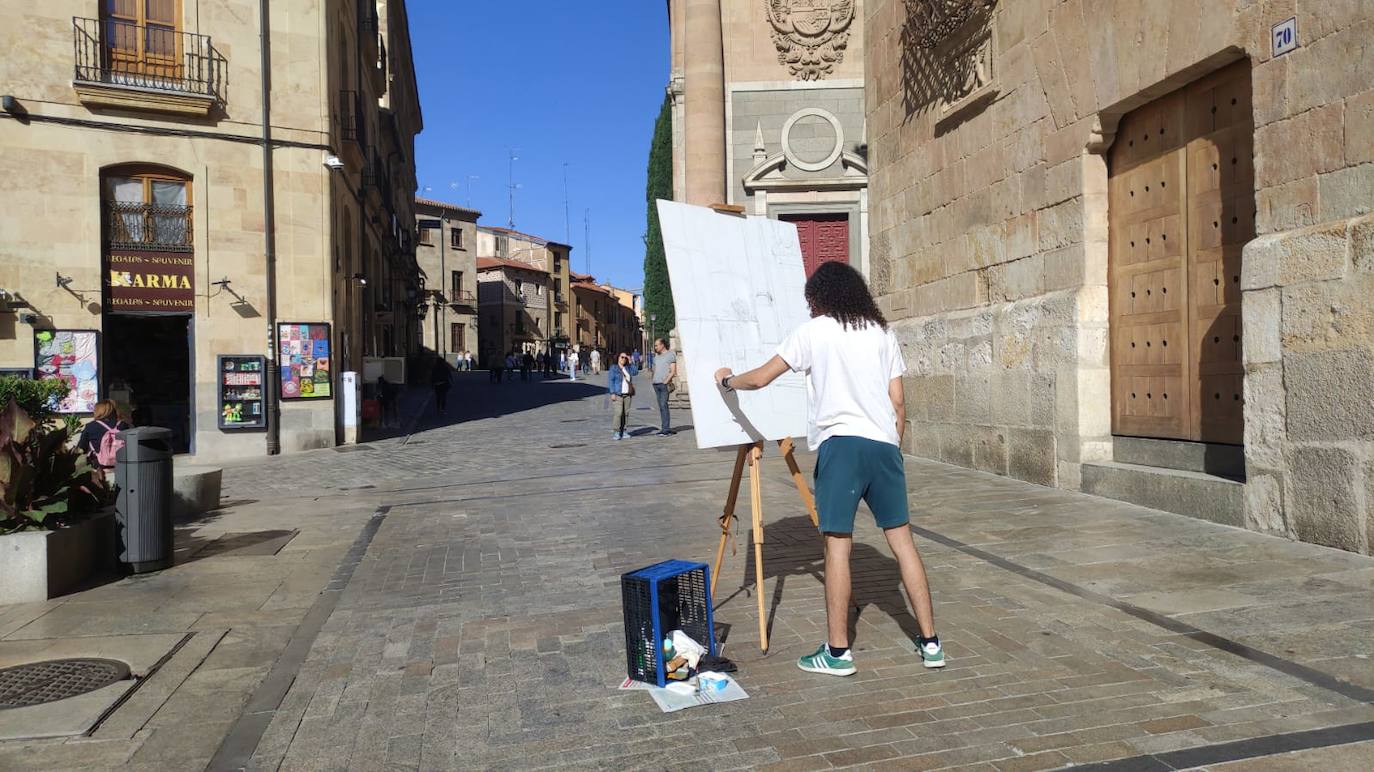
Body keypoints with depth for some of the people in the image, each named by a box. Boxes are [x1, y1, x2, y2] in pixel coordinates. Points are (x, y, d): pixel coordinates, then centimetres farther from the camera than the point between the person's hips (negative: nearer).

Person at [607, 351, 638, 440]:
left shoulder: (627, 367, 14)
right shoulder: (614, 368, -1)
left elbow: (636, 372, 5)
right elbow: (611, 380, -6)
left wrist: (630, 362, 2)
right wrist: (612, 393, -14)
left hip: (627, 394, 5)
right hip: (617, 394, -5)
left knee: (626, 413, 3)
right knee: (618, 413, -13)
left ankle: (622, 431, 9)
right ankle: (615, 432, -11)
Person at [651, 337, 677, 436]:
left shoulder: (670, 355, -1)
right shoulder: (656, 358, 20)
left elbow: (673, 371, -7)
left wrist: (666, 381, -15)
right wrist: (654, 383, 12)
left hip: (665, 384, -7)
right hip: (656, 383, 7)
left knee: (663, 405, -13)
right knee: (661, 406, 4)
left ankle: (666, 429, -14)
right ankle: (664, 429, 5)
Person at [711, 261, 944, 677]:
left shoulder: (813, 331, 5)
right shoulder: (883, 333, 16)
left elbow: (759, 379, 8)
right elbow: (898, 402, 13)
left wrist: (727, 380, 26)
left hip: (840, 443, -5)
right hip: (885, 443, 5)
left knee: (838, 544, -2)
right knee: (902, 539, 10)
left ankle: (838, 653, 3)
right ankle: (930, 643, 15)